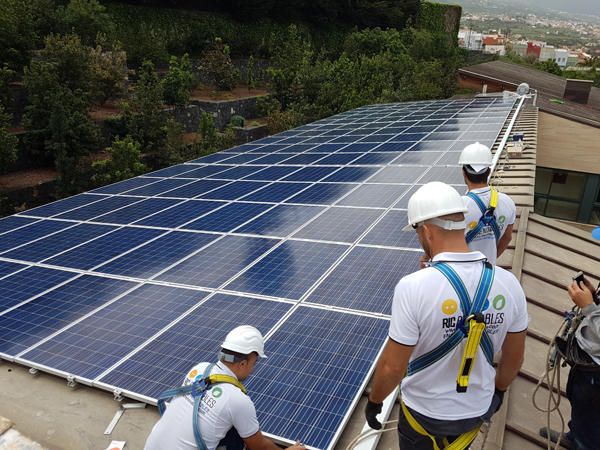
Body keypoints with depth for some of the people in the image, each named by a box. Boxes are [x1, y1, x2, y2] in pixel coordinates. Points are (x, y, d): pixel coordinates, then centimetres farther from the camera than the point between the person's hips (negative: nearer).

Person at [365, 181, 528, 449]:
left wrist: (374, 401, -3)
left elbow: (392, 367, -23)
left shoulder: (413, 287, -31)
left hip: (425, 412, -3)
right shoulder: (508, 283, -16)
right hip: (479, 409, 4)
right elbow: (514, 359, -2)